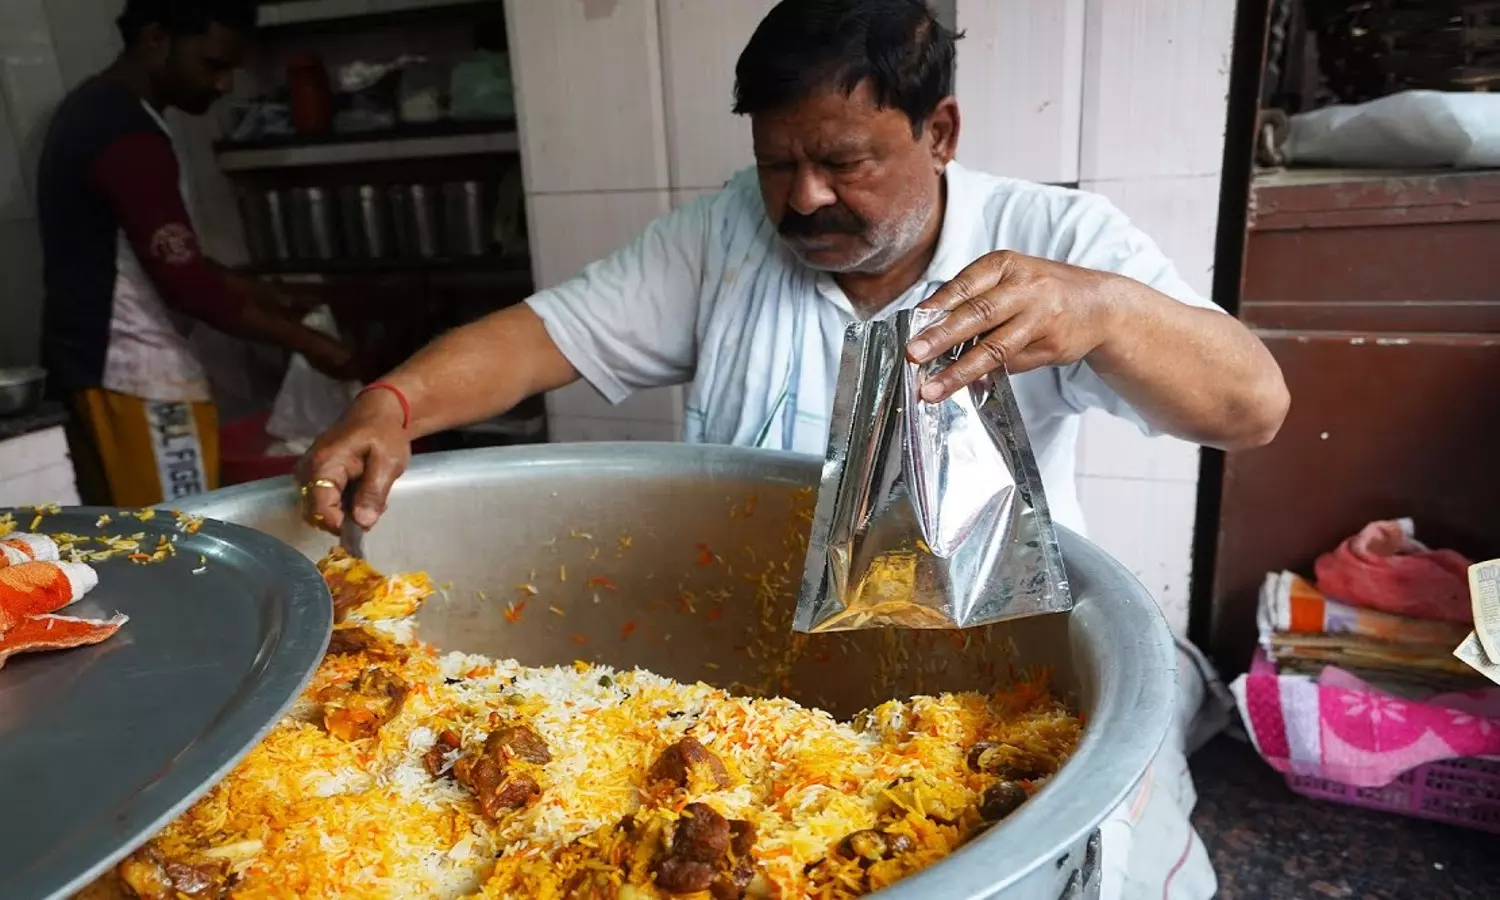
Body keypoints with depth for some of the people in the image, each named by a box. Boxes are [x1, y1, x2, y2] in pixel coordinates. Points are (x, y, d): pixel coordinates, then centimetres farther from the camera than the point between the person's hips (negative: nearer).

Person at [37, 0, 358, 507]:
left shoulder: (96, 112, 14)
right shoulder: (127, 135, -19)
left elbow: (171, 261, 18)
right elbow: (186, 283, -21)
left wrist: (268, 297, 12)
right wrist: (305, 342, -13)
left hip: (98, 369, 10)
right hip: (137, 383, -10)